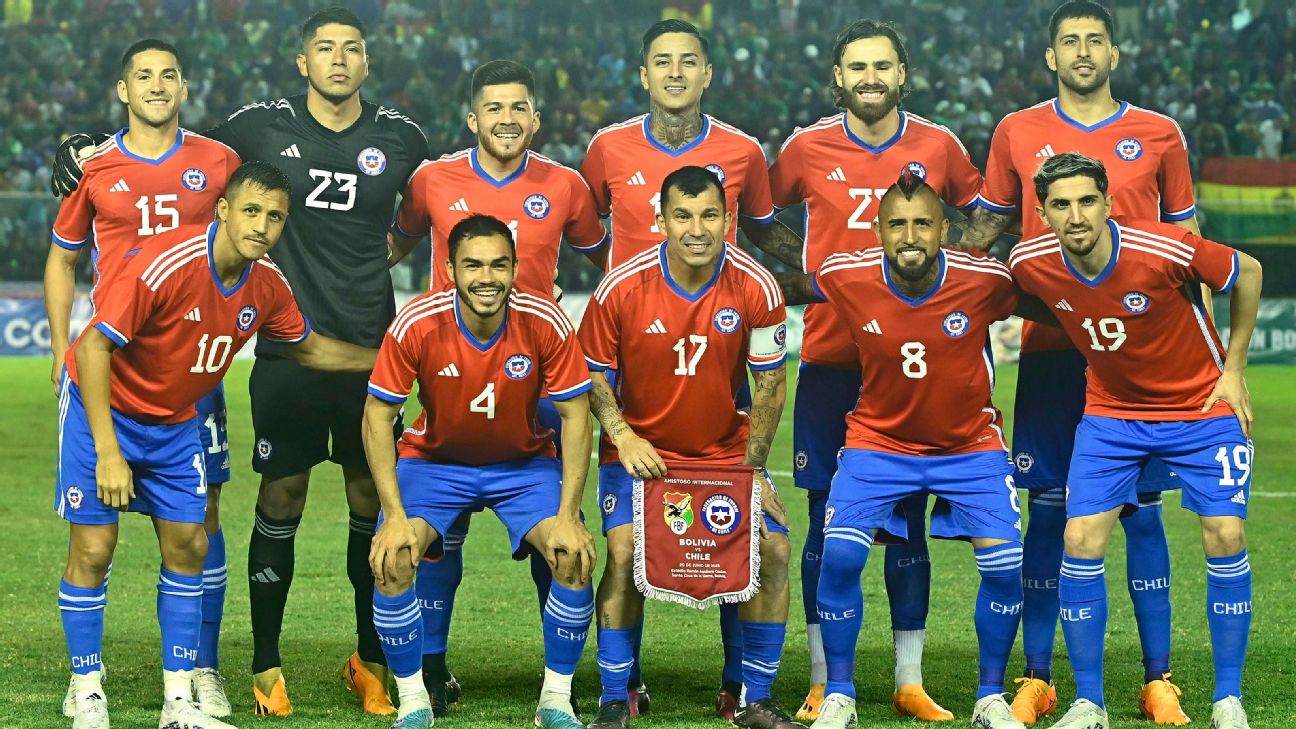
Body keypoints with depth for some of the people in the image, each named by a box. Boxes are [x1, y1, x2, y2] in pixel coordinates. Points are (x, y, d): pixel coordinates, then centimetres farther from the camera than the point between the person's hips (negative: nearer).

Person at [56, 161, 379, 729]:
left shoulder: (267, 287, -9)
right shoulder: (165, 264, -30)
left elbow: (308, 348, 13)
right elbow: (93, 347, -28)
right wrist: (108, 452, -29)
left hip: (173, 421, 6)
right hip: (101, 405, -6)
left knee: (187, 546, 3)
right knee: (93, 550, -9)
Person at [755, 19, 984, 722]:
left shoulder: (938, 147, 2)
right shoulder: (806, 148, 1)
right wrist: (801, 270, 1)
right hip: (829, 355, -1)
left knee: (909, 519, 4)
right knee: (827, 522, 1)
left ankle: (910, 683, 10)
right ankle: (822, 683, 7)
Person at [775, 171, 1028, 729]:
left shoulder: (986, 280, -20)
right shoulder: (846, 278, -18)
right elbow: (792, 288, 4)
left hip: (969, 443, 0)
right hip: (878, 440, 0)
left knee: (1004, 563, -12)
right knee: (839, 555, -18)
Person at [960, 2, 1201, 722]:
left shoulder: (1158, 135, 6)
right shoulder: (1018, 133, 6)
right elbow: (984, 229, 14)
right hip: (1049, 345, 0)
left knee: (1142, 509, 1)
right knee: (1047, 507, 1)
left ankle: (1158, 680, 6)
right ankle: (1037, 678, 7)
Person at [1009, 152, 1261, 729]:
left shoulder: (1164, 250, -27)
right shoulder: (1030, 264, -17)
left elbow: (1248, 272, -9)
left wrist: (1234, 371, -6)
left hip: (1203, 406, -2)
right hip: (1111, 411, 3)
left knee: (1225, 538, -13)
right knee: (1081, 541, -11)